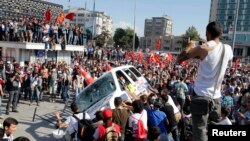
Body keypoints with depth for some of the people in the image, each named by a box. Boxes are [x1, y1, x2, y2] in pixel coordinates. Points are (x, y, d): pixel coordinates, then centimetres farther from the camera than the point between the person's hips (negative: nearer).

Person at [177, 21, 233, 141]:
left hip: (201, 96, -5)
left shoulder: (204, 48, -13)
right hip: (216, 97, 5)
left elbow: (179, 60, -6)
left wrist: (189, 47, 10)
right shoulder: (228, 49, 3)